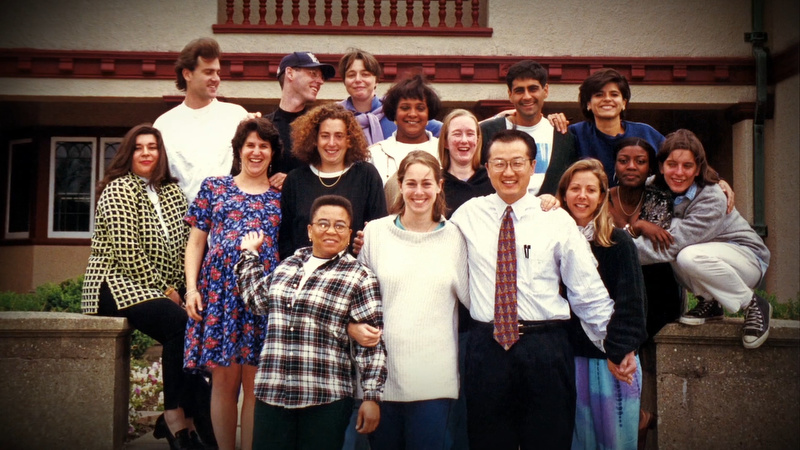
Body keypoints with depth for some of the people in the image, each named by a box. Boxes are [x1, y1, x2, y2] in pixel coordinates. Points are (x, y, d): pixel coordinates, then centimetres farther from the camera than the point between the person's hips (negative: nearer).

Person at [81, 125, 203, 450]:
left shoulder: (172, 191, 15)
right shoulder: (119, 189, -5)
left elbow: (182, 243, 12)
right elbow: (126, 251, -14)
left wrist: (176, 287, -2)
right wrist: (163, 290, -13)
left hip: (160, 290, 7)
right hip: (117, 286, -6)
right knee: (180, 323, -30)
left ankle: (185, 417, -3)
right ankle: (177, 417, -16)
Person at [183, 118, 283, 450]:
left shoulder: (280, 196, 11)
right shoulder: (214, 187, 12)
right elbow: (195, 242, 10)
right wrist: (191, 288, -1)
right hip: (219, 290, 0)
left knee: (254, 383, 3)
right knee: (223, 379, 3)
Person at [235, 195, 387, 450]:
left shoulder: (359, 278, -4)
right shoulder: (288, 265, 12)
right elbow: (259, 300, 25)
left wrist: (372, 396, -10)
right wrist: (249, 254, 24)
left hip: (327, 398, -4)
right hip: (271, 391, 5)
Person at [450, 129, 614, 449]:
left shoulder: (557, 219, 1)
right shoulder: (468, 215, 5)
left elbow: (588, 290, 3)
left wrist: (612, 345, 5)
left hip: (546, 350, -1)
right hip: (486, 347, 1)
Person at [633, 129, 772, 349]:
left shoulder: (712, 199, -27)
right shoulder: (660, 190, -9)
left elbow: (674, 241, -34)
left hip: (748, 260, -6)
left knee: (689, 256, -34)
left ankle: (754, 304, -10)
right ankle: (709, 303, 0)